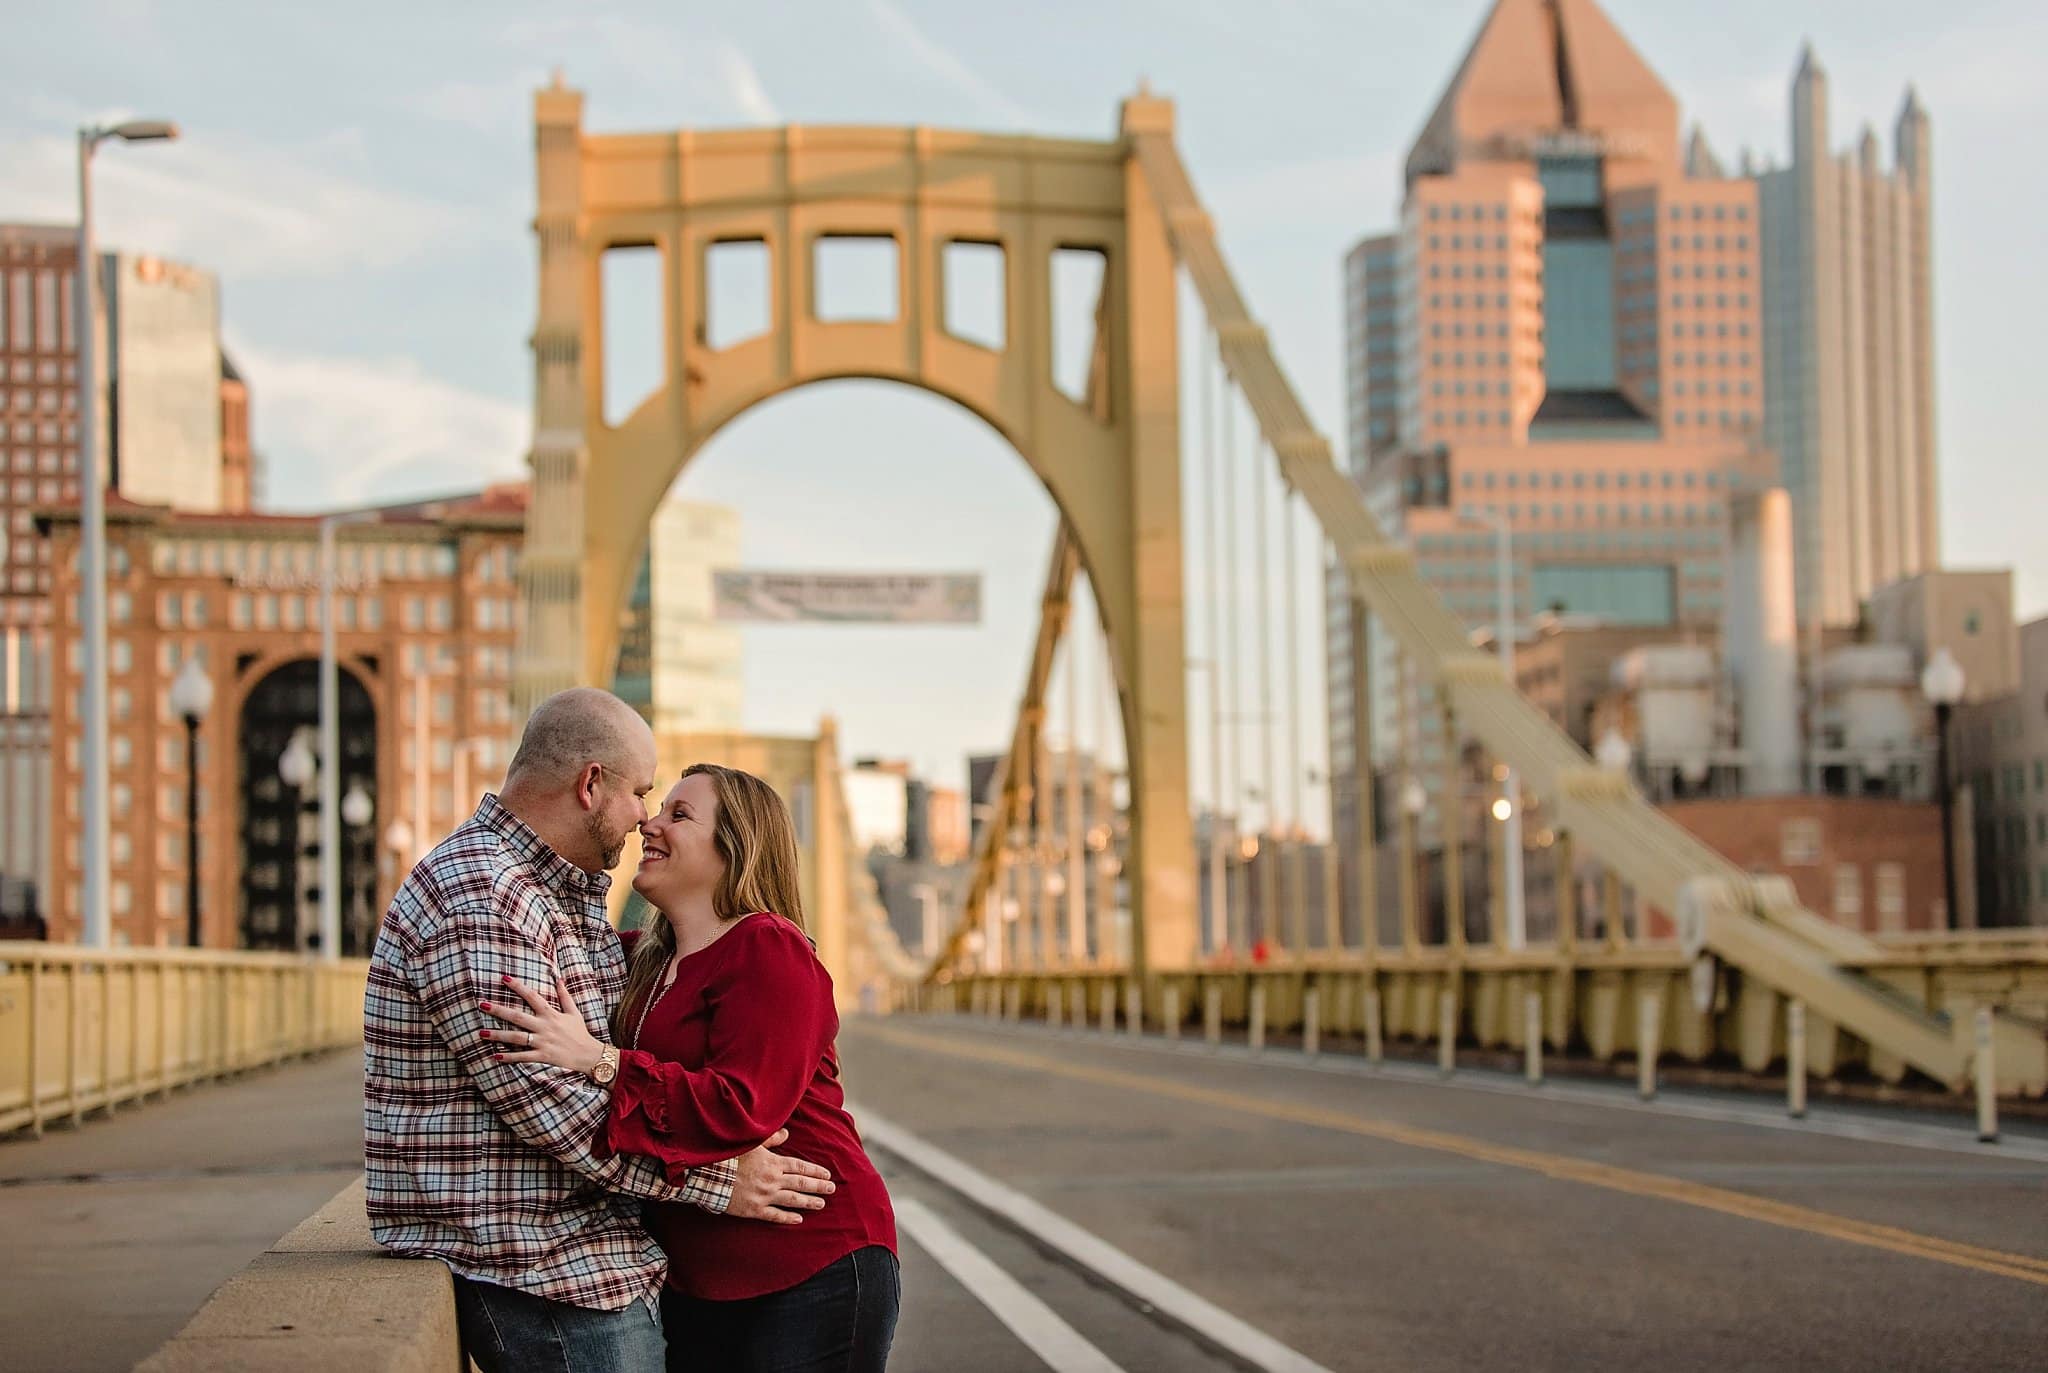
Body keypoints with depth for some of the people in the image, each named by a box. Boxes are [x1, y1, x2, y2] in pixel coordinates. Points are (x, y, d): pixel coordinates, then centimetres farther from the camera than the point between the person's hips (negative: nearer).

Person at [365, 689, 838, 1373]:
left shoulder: (568, 896, 17)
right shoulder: (478, 899, -18)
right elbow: (549, 1105, -23)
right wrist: (717, 1180, -18)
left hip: (593, 1256, 10)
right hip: (538, 1268, -10)